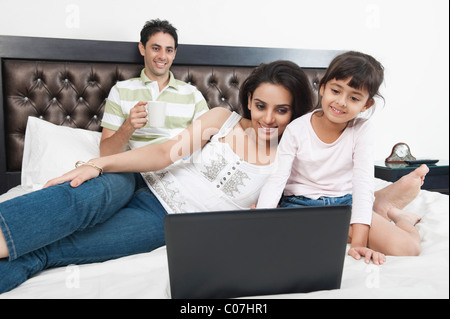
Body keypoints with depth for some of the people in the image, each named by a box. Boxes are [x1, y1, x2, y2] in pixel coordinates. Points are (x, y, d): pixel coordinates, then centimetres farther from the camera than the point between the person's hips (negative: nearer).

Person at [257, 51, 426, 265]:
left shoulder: (361, 130, -9)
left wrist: (358, 242, -24)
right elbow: (276, 179, -16)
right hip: (299, 203, 1)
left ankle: (393, 214, 18)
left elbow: (362, 183, -16)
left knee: (407, 247, -22)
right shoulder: (297, 130, -12)